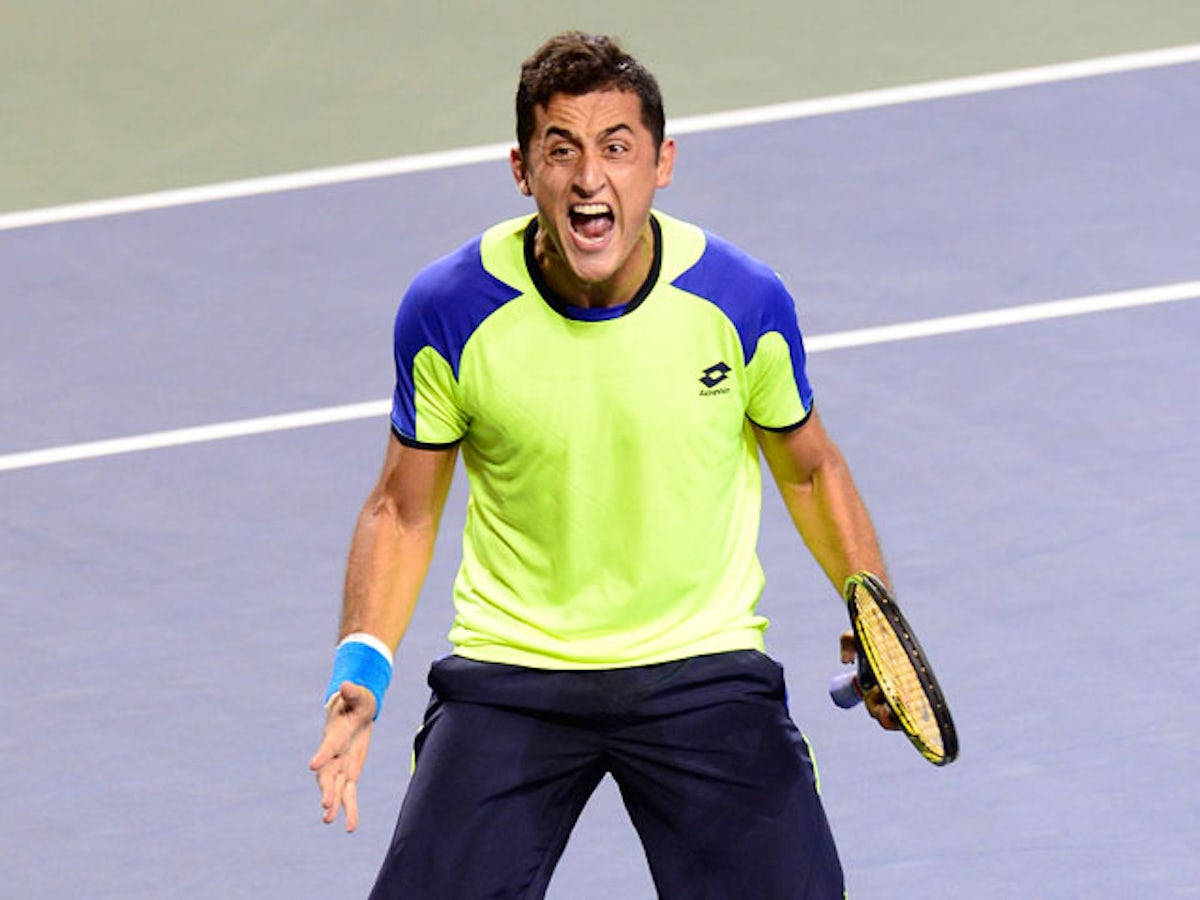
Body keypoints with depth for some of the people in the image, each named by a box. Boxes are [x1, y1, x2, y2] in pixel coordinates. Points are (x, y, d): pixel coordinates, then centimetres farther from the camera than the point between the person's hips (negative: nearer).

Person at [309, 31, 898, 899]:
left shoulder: (745, 301, -12)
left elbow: (810, 469, 7)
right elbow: (403, 510, 1)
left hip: (702, 666, 0)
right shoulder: (450, 311, -13)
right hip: (509, 672, 0)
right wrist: (362, 667, -12)